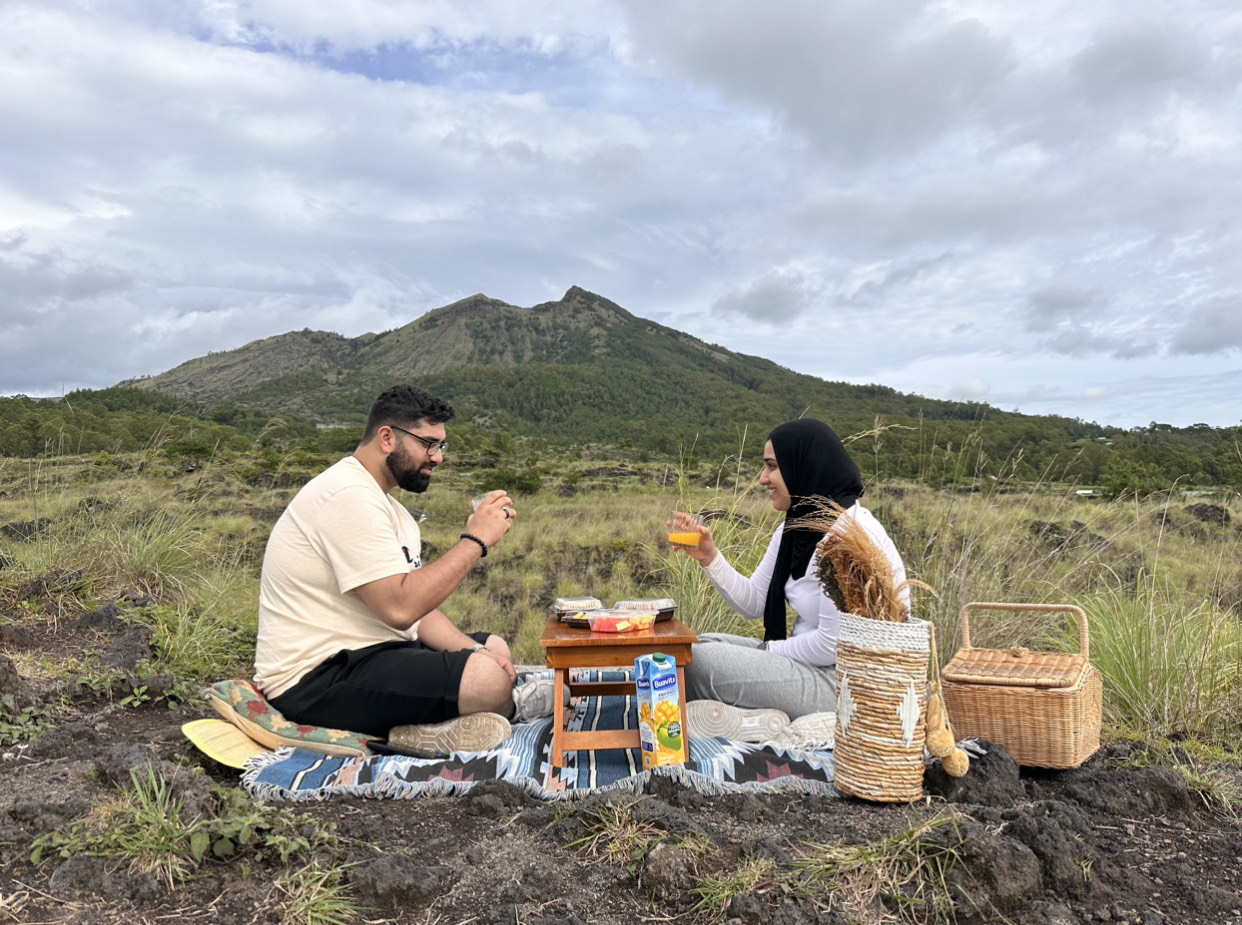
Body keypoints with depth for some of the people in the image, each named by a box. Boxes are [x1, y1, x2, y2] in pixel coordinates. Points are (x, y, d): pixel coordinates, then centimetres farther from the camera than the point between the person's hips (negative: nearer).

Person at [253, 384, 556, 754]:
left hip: (362, 652, 11)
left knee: (494, 647, 17)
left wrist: (475, 650, -3)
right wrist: (476, 540, -20)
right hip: (316, 678, -11)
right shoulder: (348, 495, -19)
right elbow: (400, 608, -28)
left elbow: (415, 604, 12)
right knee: (489, 679, -26)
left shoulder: (382, 502, 15)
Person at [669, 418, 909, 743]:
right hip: (808, 662, 10)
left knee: (696, 662, -19)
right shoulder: (796, 527, 7)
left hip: (843, 678, -10)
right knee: (699, 645, 10)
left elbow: (833, 644, -23)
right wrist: (708, 556, -5)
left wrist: (767, 650, -9)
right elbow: (754, 603, 8)